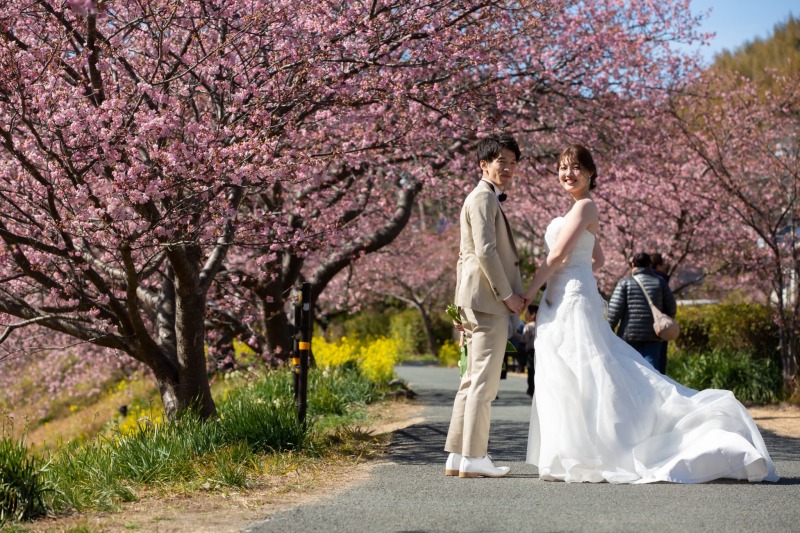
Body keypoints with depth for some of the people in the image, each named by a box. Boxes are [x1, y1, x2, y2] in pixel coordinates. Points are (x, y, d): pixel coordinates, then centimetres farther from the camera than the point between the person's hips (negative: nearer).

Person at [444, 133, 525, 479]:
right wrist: (507, 294, -14)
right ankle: (473, 459, -8)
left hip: (480, 301, 11)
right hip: (487, 299, -11)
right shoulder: (483, 198, -9)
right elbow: (485, 251, -19)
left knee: (473, 381, 11)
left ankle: (457, 456, 13)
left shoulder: (488, 199, 24)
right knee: (484, 380, -9)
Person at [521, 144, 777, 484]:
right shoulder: (582, 209, 19)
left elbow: (557, 256, -15)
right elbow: (597, 259, 26)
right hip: (562, 302, 10)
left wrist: (528, 293, -10)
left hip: (571, 301, -10)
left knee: (586, 380, -9)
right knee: (564, 384, 9)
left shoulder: (584, 207, -10)